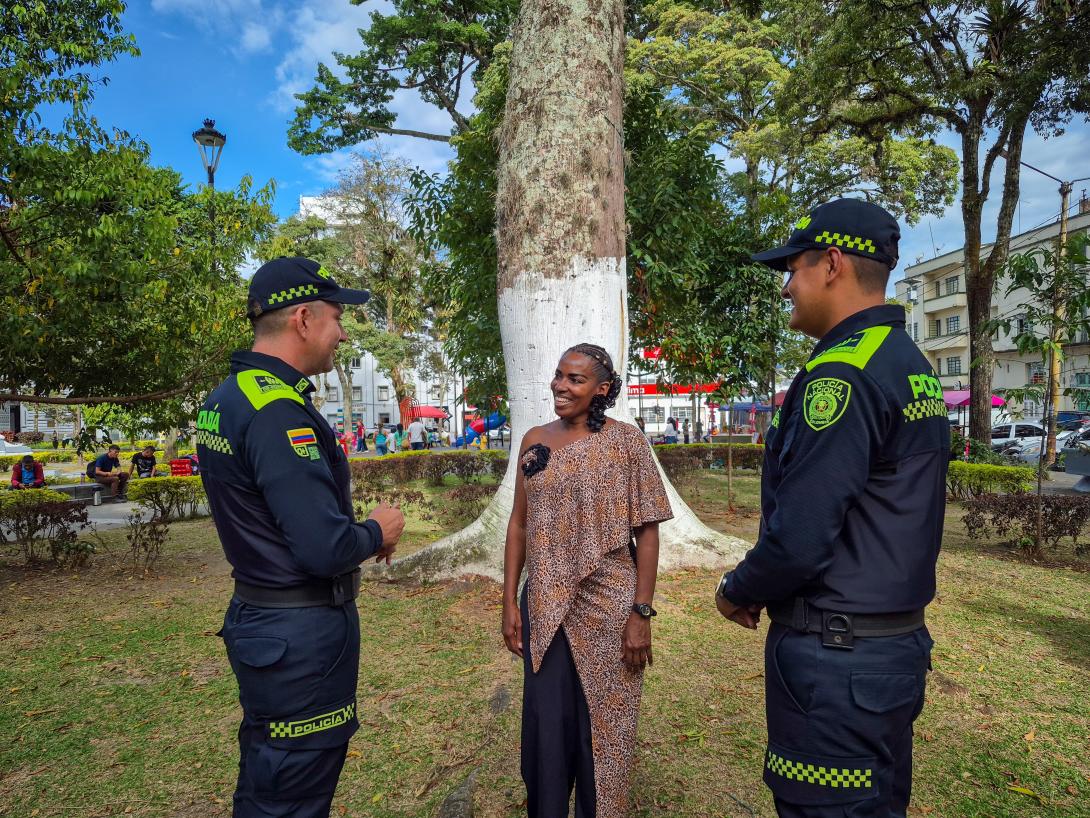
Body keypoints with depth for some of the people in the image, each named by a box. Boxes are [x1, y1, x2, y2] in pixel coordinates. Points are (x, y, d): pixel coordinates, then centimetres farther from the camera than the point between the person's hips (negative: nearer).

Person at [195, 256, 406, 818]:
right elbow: (326, 550, -28)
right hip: (300, 633, -9)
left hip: (257, 618, 10)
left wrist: (357, 535, 9)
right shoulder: (279, 411, -24)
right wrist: (377, 531, -8)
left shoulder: (225, 398, 7)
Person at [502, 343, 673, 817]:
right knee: (546, 722, 13)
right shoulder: (534, 441, 4)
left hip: (606, 606, -3)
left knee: (602, 725, 11)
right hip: (544, 606, 3)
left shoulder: (626, 442, -7)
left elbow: (647, 532, -7)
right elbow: (519, 524, 7)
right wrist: (510, 601, 4)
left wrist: (641, 613, -10)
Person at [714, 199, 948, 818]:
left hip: (835, 657, -9)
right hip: (899, 643, 10)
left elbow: (800, 538, -26)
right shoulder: (914, 367, 10)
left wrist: (737, 593, -5)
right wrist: (760, 587, 14)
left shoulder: (843, 374, -21)